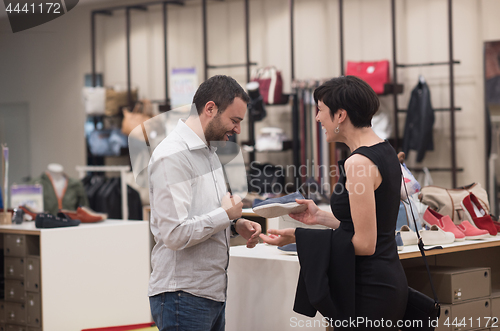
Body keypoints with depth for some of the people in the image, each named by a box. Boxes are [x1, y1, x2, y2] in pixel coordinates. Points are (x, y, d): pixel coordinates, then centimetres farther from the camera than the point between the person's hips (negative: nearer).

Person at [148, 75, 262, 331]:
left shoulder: (208, 151, 16)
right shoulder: (172, 156, -17)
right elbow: (175, 234, -24)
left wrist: (237, 224, 7)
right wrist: (226, 214, -13)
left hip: (213, 293, 9)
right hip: (183, 297, -9)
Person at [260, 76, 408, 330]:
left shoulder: (358, 163, -18)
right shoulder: (384, 152, 12)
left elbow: (364, 243, -19)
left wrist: (297, 237, -15)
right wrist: (320, 217, 18)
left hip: (368, 290, -10)